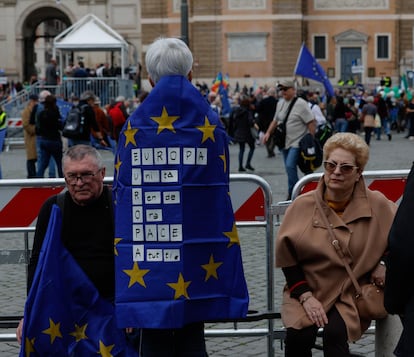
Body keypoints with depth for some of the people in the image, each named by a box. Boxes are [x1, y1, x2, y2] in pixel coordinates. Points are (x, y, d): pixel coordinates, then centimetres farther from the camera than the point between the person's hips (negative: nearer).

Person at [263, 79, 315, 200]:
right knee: (289, 168, 9)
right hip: (285, 142, 8)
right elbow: (275, 120, 22)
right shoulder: (280, 103, 12)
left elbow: (311, 122, -13)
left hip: (297, 142, -8)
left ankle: (292, 193, -10)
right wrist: (268, 132, 8)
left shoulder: (301, 104, -11)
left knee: (290, 166, -19)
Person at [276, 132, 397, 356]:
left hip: (351, 295, -1)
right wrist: (305, 296, -10)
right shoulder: (303, 205, -4)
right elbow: (287, 257, 0)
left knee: (335, 334, -30)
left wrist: (386, 264, -2)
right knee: (298, 336, -26)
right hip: (308, 290, 1)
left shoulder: (377, 206, -4)